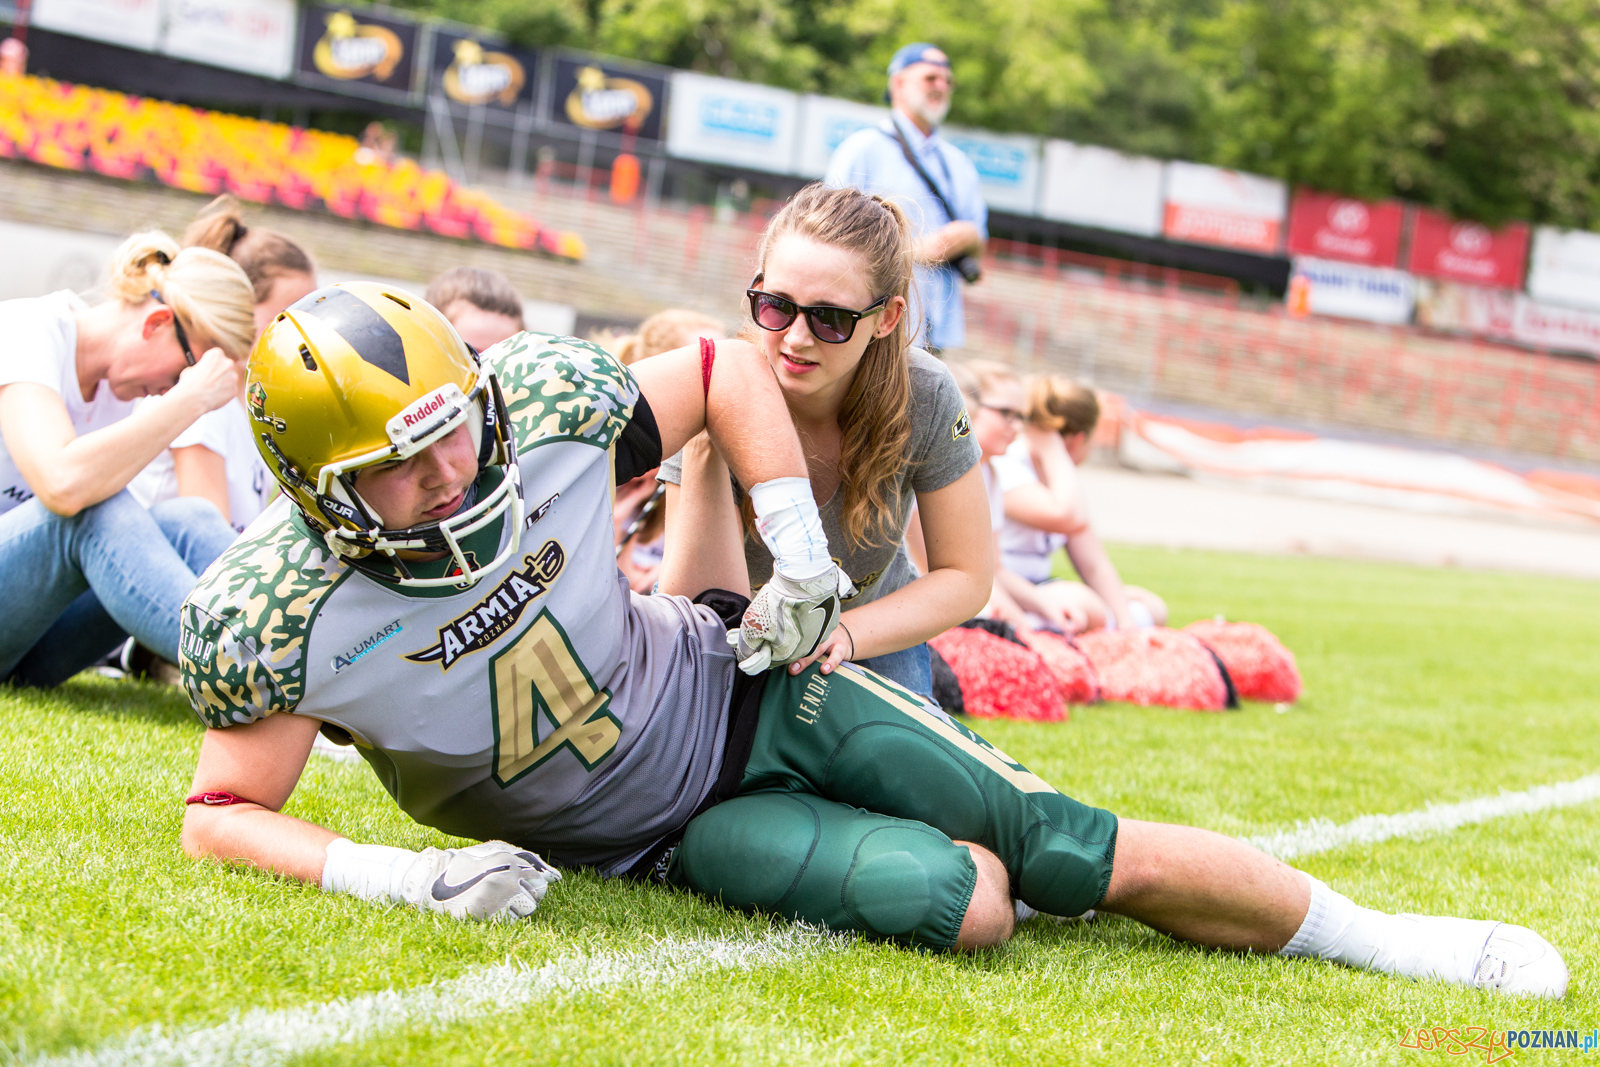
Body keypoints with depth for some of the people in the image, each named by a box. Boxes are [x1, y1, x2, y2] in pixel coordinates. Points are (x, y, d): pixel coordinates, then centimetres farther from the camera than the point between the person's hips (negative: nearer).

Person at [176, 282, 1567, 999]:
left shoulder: (541, 406, -18)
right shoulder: (278, 616, -24)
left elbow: (727, 375, 0)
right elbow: (221, 814, -16)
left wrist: (801, 558, -6)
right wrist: (405, 875, -31)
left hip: (745, 688, 2)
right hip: (678, 830, -2)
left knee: (1070, 849, -4)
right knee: (964, 904, -24)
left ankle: (1367, 935, 16)